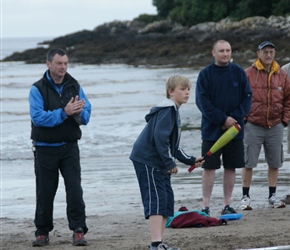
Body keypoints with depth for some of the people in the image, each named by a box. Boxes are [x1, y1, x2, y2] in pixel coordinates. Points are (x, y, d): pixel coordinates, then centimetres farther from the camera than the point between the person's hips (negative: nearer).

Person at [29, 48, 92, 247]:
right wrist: (64, 112, -26)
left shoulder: (74, 86, 5)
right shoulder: (38, 89, -7)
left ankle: (79, 230, -5)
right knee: (45, 192, 5)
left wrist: (78, 113, -20)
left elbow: (86, 114, 3)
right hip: (45, 148, -2)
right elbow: (38, 117, -19)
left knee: (75, 189, -8)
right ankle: (43, 232, 16)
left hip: (69, 147, 2)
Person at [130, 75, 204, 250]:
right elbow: (160, 137, -24)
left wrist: (190, 160, 17)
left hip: (159, 163, 11)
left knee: (167, 199, 11)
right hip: (147, 161, -11)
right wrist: (170, 163, -20)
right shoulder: (167, 110, -13)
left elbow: (172, 146, 24)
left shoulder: (174, 111, 19)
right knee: (156, 198, -14)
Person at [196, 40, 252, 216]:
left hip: (235, 129, 2)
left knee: (231, 168, 6)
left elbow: (247, 98, 3)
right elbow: (202, 102, -7)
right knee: (209, 167, -2)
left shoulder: (239, 72, 4)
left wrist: (235, 117, -12)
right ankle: (206, 206, 2)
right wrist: (223, 119, -14)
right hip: (211, 129, -2)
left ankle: (227, 205, 13)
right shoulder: (205, 74, -3)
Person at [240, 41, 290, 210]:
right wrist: (244, 118, -5)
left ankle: (273, 196, 18)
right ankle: (246, 197, 5)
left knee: (275, 163, 8)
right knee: (249, 162, -2)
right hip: (253, 126, -3)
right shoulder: (248, 74, -3)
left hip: (275, 126, 3)